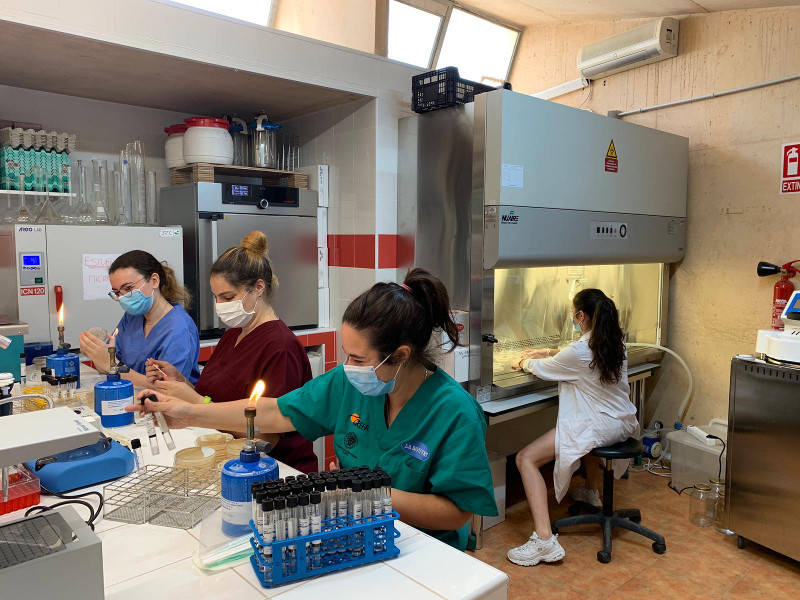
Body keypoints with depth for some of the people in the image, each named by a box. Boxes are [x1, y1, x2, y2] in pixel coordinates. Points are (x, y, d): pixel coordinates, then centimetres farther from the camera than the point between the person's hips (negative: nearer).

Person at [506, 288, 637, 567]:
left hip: (600, 426, -9)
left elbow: (541, 369, -4)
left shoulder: (580, 352, -20)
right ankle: (590, 491, 54)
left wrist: (523, 361, 18)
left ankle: (544, 539, -19)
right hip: (622, 422, 9)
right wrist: (547, 352, 24)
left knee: (526, 459, -11)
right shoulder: (615, 343, 3)